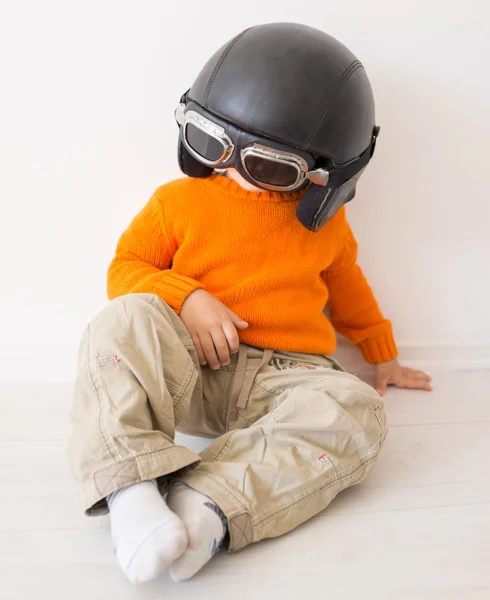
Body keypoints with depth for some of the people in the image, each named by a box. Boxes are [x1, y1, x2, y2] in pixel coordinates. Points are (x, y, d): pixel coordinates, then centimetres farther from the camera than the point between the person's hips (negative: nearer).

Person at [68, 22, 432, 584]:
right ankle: (130, 487, -42)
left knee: (354, 410, -31)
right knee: (125, 321, -31)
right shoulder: (180, 200, 7)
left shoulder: (323, 224, 14)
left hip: (284, 375, 2)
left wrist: (383, 357, 38)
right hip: (192, 368, -1)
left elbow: (346, 287, 30)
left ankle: (208, 506, -43)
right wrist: (188, 298, -14)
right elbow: (126, 269, 6)